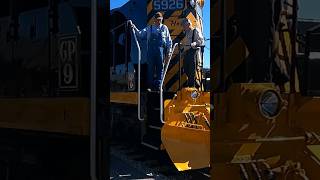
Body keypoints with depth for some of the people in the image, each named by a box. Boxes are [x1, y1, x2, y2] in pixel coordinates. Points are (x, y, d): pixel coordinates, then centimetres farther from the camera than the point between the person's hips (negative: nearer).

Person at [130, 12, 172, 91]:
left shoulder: (164, 28, 10)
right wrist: (135, 28, -5)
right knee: (150, 69, 2)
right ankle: (150, 86, 8)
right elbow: (140, 34, 10)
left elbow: (169, 40, 10)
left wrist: (169, 51, 4)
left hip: (161, 50, -1)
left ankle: (158, 86, 5)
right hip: (150, 51, 1)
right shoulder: (149, 28, 14)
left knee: (160, 68, 1)